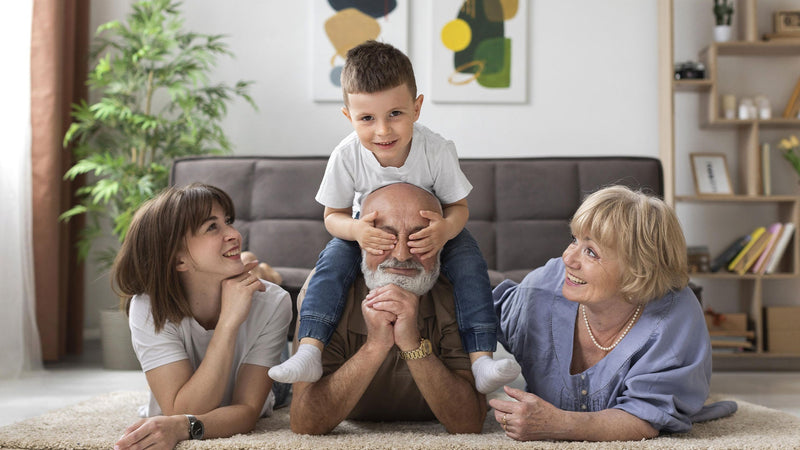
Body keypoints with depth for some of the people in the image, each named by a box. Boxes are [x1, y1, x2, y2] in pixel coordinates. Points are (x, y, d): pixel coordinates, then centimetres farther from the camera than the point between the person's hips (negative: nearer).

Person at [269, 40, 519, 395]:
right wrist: (355, 229, -39)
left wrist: (445, 229, -42)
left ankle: (481, 359, -26)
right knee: (333, 260, -25)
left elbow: (458, 206, -17)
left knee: (468, 259, -25)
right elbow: (333, 215, -14)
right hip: (369, 230, 1)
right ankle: (309, 352, -27)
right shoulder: (346, 156, -27)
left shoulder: (436, 151, -29)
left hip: (428, 231, 0)